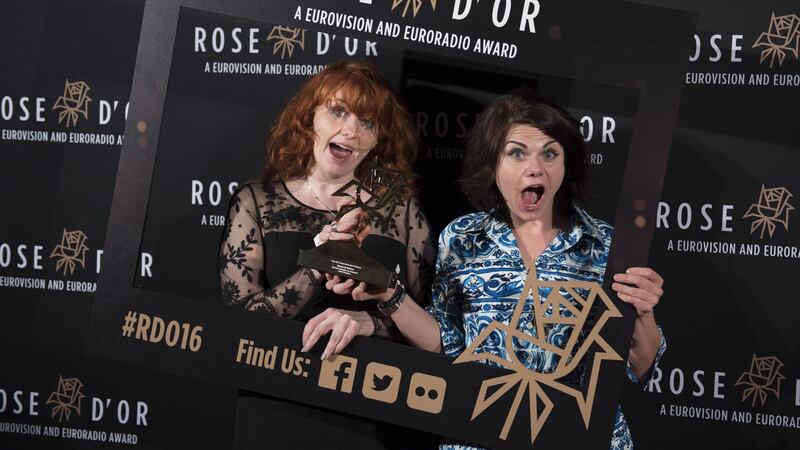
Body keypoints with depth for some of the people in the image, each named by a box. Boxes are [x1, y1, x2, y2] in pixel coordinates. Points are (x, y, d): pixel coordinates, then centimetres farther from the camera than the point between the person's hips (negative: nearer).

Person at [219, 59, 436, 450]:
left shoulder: (400, 209, 2)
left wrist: (369, 322, -21)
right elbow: (240, 318, -10)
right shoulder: (256, 203, 0)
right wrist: (318, 267, -22)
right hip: (275, 413, -1)